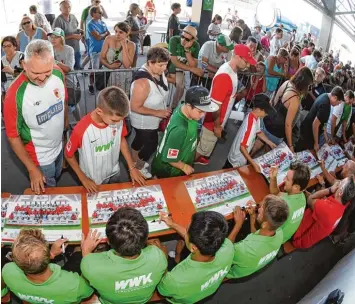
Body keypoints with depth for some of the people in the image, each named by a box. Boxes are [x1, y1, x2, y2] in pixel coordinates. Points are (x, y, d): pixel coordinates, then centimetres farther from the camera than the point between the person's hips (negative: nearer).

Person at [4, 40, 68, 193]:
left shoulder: (58, 74, -18)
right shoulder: (15, 95, -32)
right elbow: (13, 136, -20)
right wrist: (32, 169, -16)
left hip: (59, 146, 5)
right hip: (39, 157, -5)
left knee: (57, 179, 31)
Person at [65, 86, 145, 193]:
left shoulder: (118, 119, -23)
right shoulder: (82, 129, -34)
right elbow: (68, 155, -16)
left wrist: (132, 168, -4)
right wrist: (83, 179, -12)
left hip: (114, 173, 4)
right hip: (93, 181, -3)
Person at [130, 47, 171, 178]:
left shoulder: (158, 72, -11)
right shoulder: (143, 82, -37)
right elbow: (135, 107, -31)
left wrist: (163, 110, 4)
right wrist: (157, 112, -29)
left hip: (151, 120, 8)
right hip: (144, 122, -8)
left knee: (140, 140, 28)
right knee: (151, 145, 12)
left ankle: (134, 161, 54)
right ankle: (138, 167, 39)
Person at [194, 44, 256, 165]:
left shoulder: (231, 70, 0)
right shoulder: (224, 76, -32)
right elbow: (215, 104, -28)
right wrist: (217, 126, -21)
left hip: (218, 121, 9)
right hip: (213, 123, -9)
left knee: (206, 146, 28)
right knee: (203, 148, 11)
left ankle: (196, 159, 50)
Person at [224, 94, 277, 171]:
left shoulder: (255, 117, -6)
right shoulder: (251, 125, -35)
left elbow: (258, 132, 14)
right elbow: (242, 147, -31)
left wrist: (270, 143, 10)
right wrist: (253, 164, -31)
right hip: (237, 161, -9)